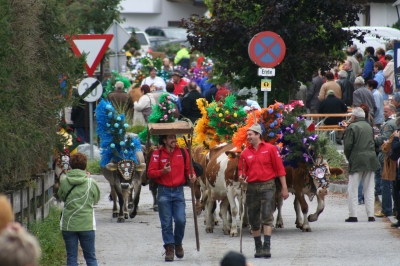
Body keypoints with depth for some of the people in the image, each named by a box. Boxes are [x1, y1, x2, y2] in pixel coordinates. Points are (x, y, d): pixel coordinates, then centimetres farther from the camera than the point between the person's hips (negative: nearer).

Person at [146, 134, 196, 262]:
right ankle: (169, 248, 8)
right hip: (164, 191, -1)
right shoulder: (157, 154, -1)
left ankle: (178, 244, 17)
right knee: (166, 222, 0)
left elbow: (188, 168, 13)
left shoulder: (182, 152, 5)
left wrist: (192, 175, -8)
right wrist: (162, 171, -19)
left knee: (181, 220, -7)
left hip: (178, 191, 1)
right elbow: (150, 173, -3)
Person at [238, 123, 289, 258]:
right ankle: (258, 248, 19)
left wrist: (284, 188, -3)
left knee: (267, 216, -13)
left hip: (267, 186, -4)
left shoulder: (270, 149, 0)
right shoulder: (245, 153, 9)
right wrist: (241, 177, -11)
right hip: (252, 187, 4)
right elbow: (242, 170, 14)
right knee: (253, 219, 7)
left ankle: (267, 247, -15)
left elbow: (279, 168, 0)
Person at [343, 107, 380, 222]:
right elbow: (373, 143, 15)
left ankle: (353, 215, -4)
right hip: (370, 160, 5)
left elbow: (348, 146, -10)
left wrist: (349, 158, 5)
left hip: (357, 161, -5)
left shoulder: (352, 127, -8)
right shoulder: (369, 127, 11)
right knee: (369, 189, 10)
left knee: (352, 189, 0)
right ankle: (370, 215, 7)